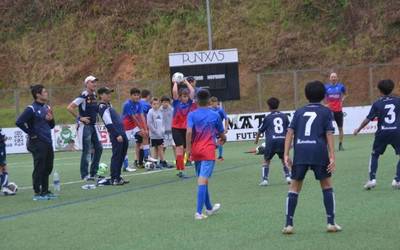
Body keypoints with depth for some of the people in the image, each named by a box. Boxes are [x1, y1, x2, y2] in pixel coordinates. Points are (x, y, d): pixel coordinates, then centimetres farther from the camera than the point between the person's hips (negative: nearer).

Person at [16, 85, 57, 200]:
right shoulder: (31, 109, -12)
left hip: (48, 142, 8)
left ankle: (45, 191, 21)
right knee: (39, 168, -3)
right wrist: (31, 133, -13)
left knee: (48, 168, 12)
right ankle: (37, 193, 3)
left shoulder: (47, 107, 13)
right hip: (37, 143, -8)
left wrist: (51, 119, -1)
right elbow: (19, 122, -19)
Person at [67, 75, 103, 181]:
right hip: (84, 126, -8)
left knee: (98, 148, 9)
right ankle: (84, 174, 5)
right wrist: (79, 118, -18)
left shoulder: (94, 96, 9)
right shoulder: (83, 96, -15)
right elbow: (69, 108, -21)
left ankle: (93, 172, 20)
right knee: (87, 151, -4)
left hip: (93, 126, 8)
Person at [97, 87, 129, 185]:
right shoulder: (103, 107, -9)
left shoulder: (109, 105, 20)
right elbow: (109, 123, -16)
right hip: (116, 136, -10)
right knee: (116, 156, -9)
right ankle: (114, 179, -7)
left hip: (121, 134, 10)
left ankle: (117, 177, 18)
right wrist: (117, 135, -20)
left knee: (121, 156, 12)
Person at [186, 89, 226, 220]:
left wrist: (188, 148, -11)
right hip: (208, 150, -3)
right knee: (203, 180, -10)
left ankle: (209, 208, 32)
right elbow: (221, 134, 14)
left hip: (196, 151, 3)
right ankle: (198, 212, -19)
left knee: (202, 180, 17)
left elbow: (189, 132, -14)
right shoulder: (215, 115, 2)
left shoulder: (192, 115, 1)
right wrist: (222, 140, 36)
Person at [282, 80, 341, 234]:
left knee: (294, 187, 10)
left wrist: (286, 155, 5)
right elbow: (329, 134, 0)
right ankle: (331, 223, 10)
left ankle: (288, 224, 5)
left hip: (300, 152, 2)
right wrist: (332, 157, -3)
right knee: (327, 185, 13)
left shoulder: (299, 112, 17)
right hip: (319, 152, -2)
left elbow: (290, 132, 7)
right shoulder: (325, 112, 11)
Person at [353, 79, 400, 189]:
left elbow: (368, 119, -1)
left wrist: (358, 130, 10)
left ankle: (372, 179, 9)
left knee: (374, 155, 18)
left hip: (382, 133, 0)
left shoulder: (377, 104, -2)